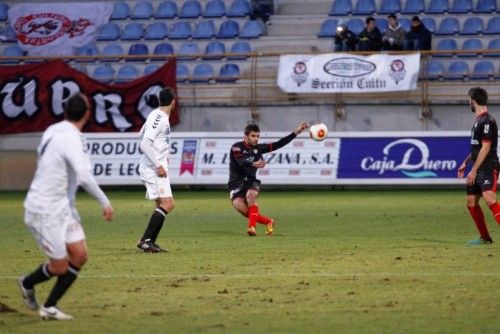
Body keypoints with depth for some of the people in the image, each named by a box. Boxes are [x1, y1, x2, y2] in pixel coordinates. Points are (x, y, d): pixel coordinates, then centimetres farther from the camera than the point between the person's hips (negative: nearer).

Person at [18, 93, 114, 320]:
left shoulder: (53, 131, 4)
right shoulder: (70, 139, -23)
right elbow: (84, 176, -32)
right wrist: (105, 202, -25)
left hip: (63, 207, 9)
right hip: (45, 210, -9)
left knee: (79, 256, 1)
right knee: (60, 266, 1)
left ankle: (49, 308, 10)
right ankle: (27, 284, 30)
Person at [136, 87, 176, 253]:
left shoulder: (157, 116, 13)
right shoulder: (159, 119, -17)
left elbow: (142, 134, 27)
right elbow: (144, 144, -23)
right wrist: (158, 165, -22)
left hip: (156, 167, 10)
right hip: (153, 169, -10)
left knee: (163, 205, 13)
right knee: (167, 204, -16)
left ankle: (150, 242, 11)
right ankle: (146, 240, -19)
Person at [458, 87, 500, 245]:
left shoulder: (487, 121, -13)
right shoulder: (478, 121, 17)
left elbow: (485, 148, -18)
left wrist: (474, 170, -19)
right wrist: (465, 163, 25)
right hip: (477, 169, 10)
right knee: (471, 202, 10)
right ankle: (485, 237, 18)